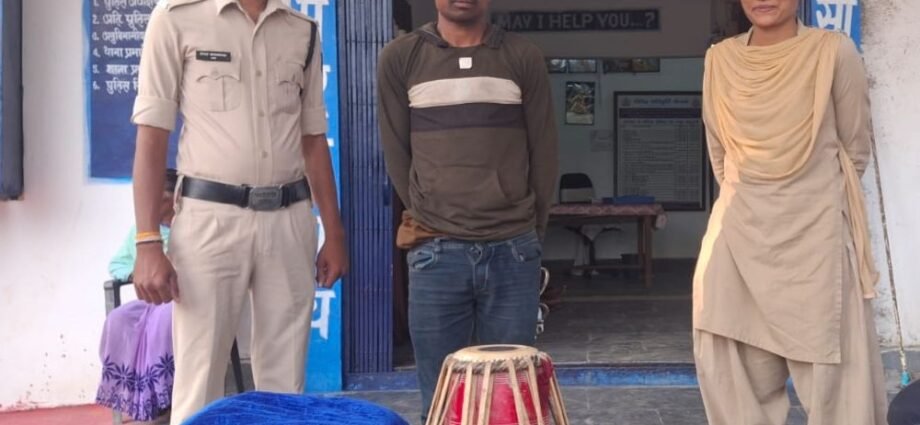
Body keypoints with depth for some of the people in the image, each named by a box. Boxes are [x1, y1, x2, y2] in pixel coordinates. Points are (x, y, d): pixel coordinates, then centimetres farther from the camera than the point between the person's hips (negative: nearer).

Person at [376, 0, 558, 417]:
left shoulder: (524, 58, 5)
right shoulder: (400, 59, 3)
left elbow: (544, 153, 9)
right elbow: (397, 155, 8)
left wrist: (526, 235, 11)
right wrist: (433, 224, 8)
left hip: (513, 252, 1)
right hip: (436, 252, 0)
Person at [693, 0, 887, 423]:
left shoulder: (834, 51, -7)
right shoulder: (719, 59, 4)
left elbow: (855, 149, 2)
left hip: (814, 233, -4)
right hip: (739, 233, 4)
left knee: (829, 366, -1)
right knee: (728, 366, 7)